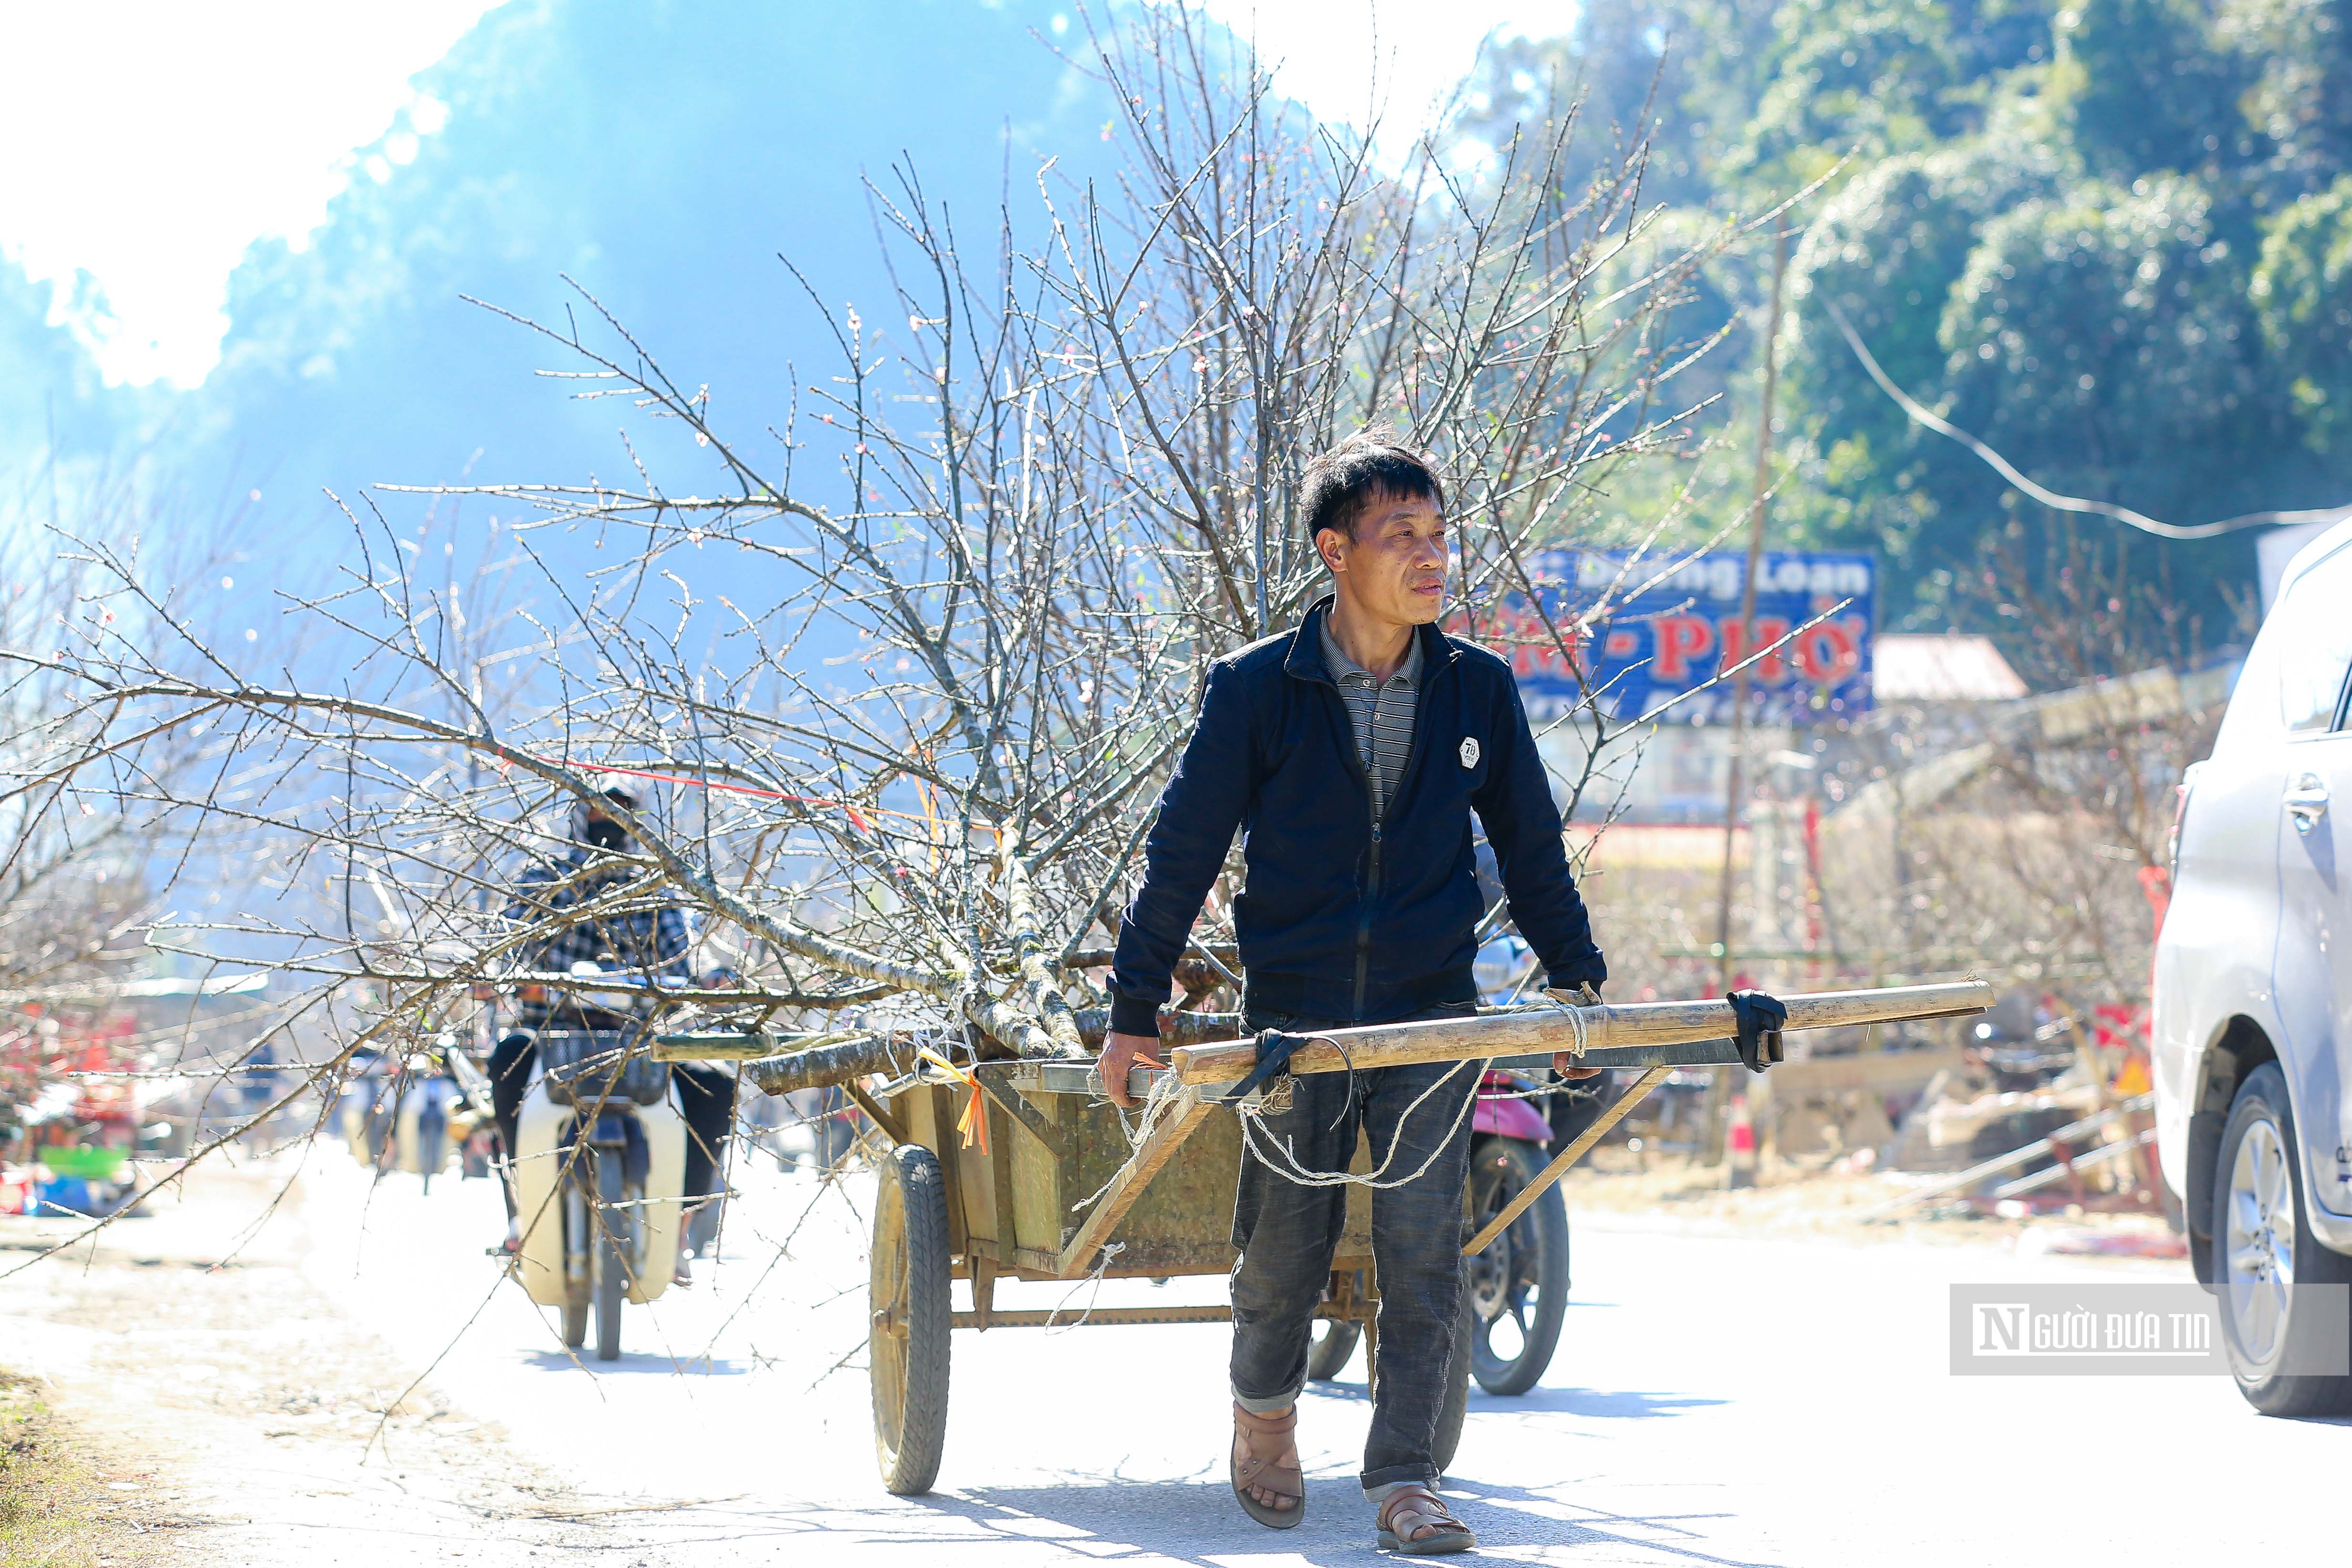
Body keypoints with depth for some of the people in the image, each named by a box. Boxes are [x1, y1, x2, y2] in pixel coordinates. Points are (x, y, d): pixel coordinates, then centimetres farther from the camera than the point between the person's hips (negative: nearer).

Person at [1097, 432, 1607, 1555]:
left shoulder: (1478, 690, 1)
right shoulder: (1257, 689, -6)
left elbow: (1531, 851, 13)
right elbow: (1183, 851, 0)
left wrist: (1576, 980, 16)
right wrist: (1134, 1010, 1)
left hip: (1433, 1016, 1)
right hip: (1294, 1012, -1)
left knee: (1423, 1250, -7)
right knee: (1284, 1246, 8)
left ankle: (1403, 1481, -1)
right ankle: (1264, 1413, 37)